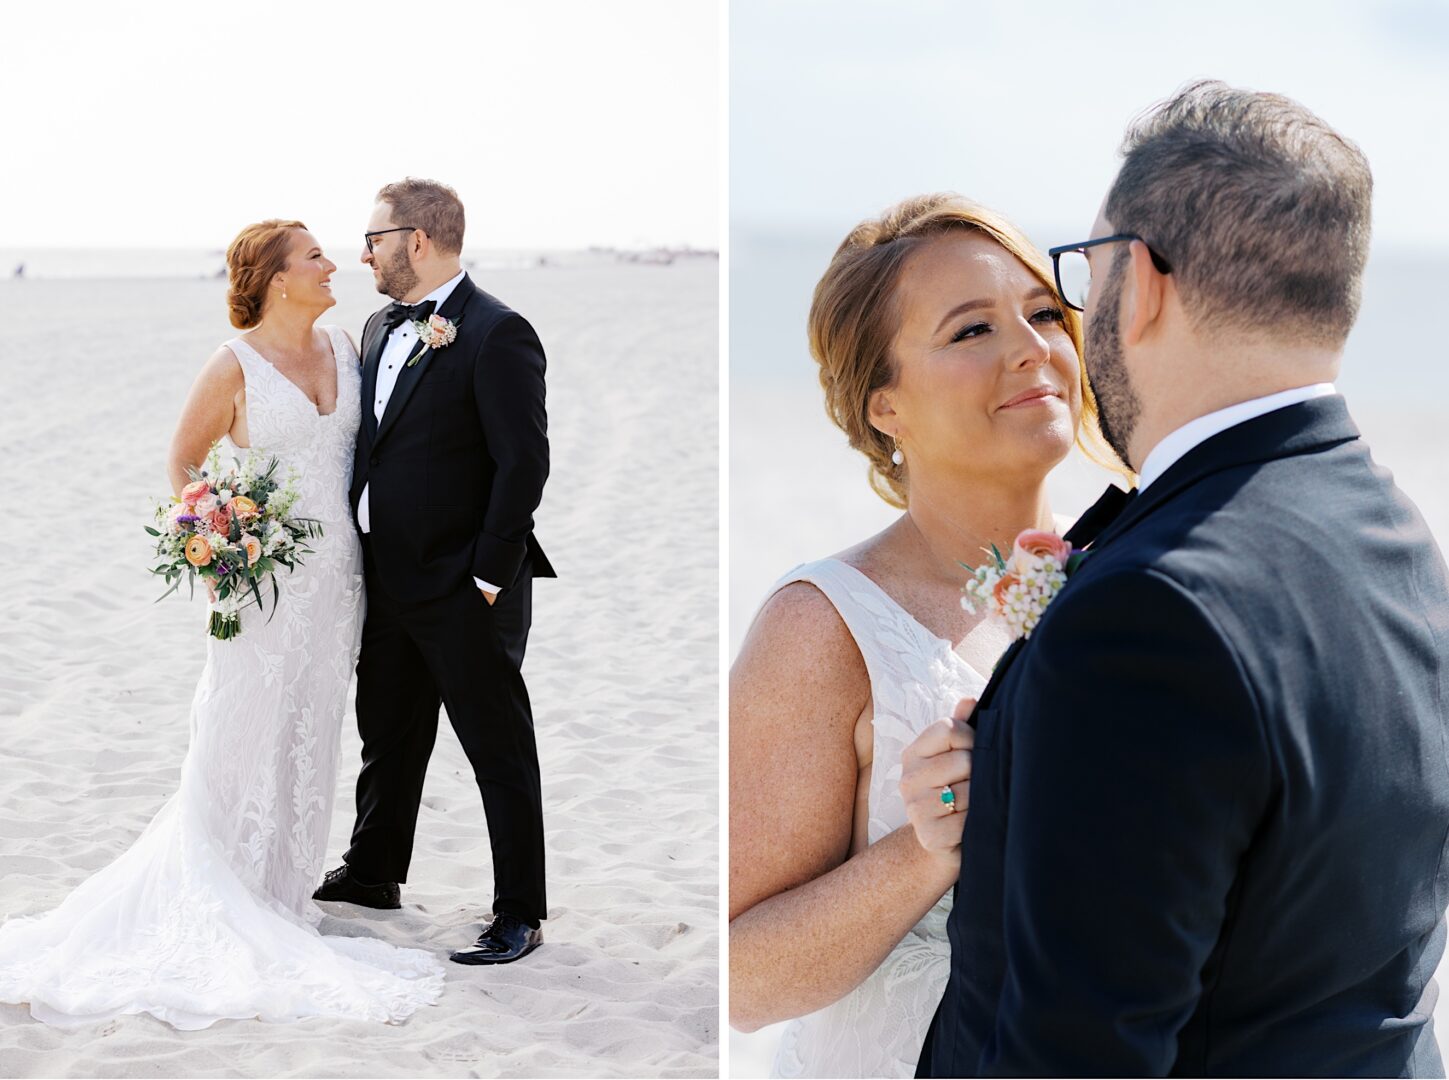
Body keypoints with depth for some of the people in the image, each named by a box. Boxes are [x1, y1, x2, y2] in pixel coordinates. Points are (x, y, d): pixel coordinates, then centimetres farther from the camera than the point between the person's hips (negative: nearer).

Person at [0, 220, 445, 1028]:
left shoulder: (342, 346, 6)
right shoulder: (235, 367, -10)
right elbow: (183, 461, -2)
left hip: (336, 573, 6)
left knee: (310, 733, 12)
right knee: (247, 735, 0)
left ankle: (281, 887, 24)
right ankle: (224, 896, 11)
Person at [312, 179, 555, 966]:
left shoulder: (497, 335, -16)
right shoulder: (380, 328, 11)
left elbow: (525, 462, -18)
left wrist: (489, 577, -17)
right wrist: (361, 551, 9)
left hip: (464, 587, -8)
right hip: (387, 579, 8)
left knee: (499, 750, 3)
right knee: (386, 736, 22)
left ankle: (519, 914, 13)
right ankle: (372, 873, 39)